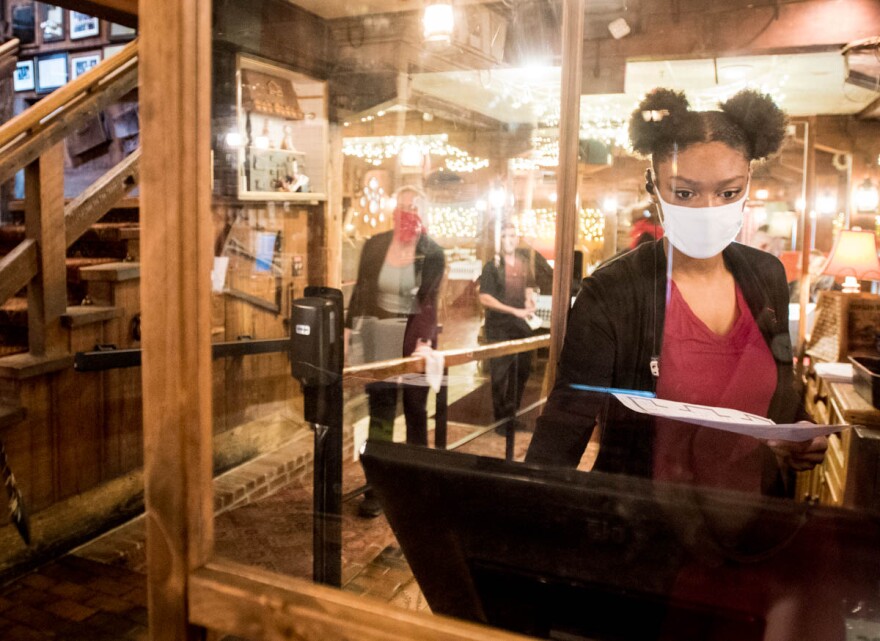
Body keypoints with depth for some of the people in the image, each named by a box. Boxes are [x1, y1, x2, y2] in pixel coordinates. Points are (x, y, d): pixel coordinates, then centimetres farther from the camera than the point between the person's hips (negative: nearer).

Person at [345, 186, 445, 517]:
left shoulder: (433, 254, -7)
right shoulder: (374, 245, 0)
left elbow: (429, 301, -14)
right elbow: (360, 290, 5)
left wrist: (424, 341, -27)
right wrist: (348, 330, 0)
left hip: (414, 336, -1)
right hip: (379, 336, 2)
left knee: (415, 411, 9)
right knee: (380, 413, 3)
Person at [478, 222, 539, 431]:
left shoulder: (524, 264, 9)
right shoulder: (492, 266, -7)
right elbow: (485, 298, -14)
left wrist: (530, 304, -1)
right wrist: (515, 311, -19)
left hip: (521, 327, 5)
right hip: (499, 329, -5)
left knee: (521, 372, 12)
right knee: (500, 375, 0)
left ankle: (512, 415, 26)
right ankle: (501, 420, 11)